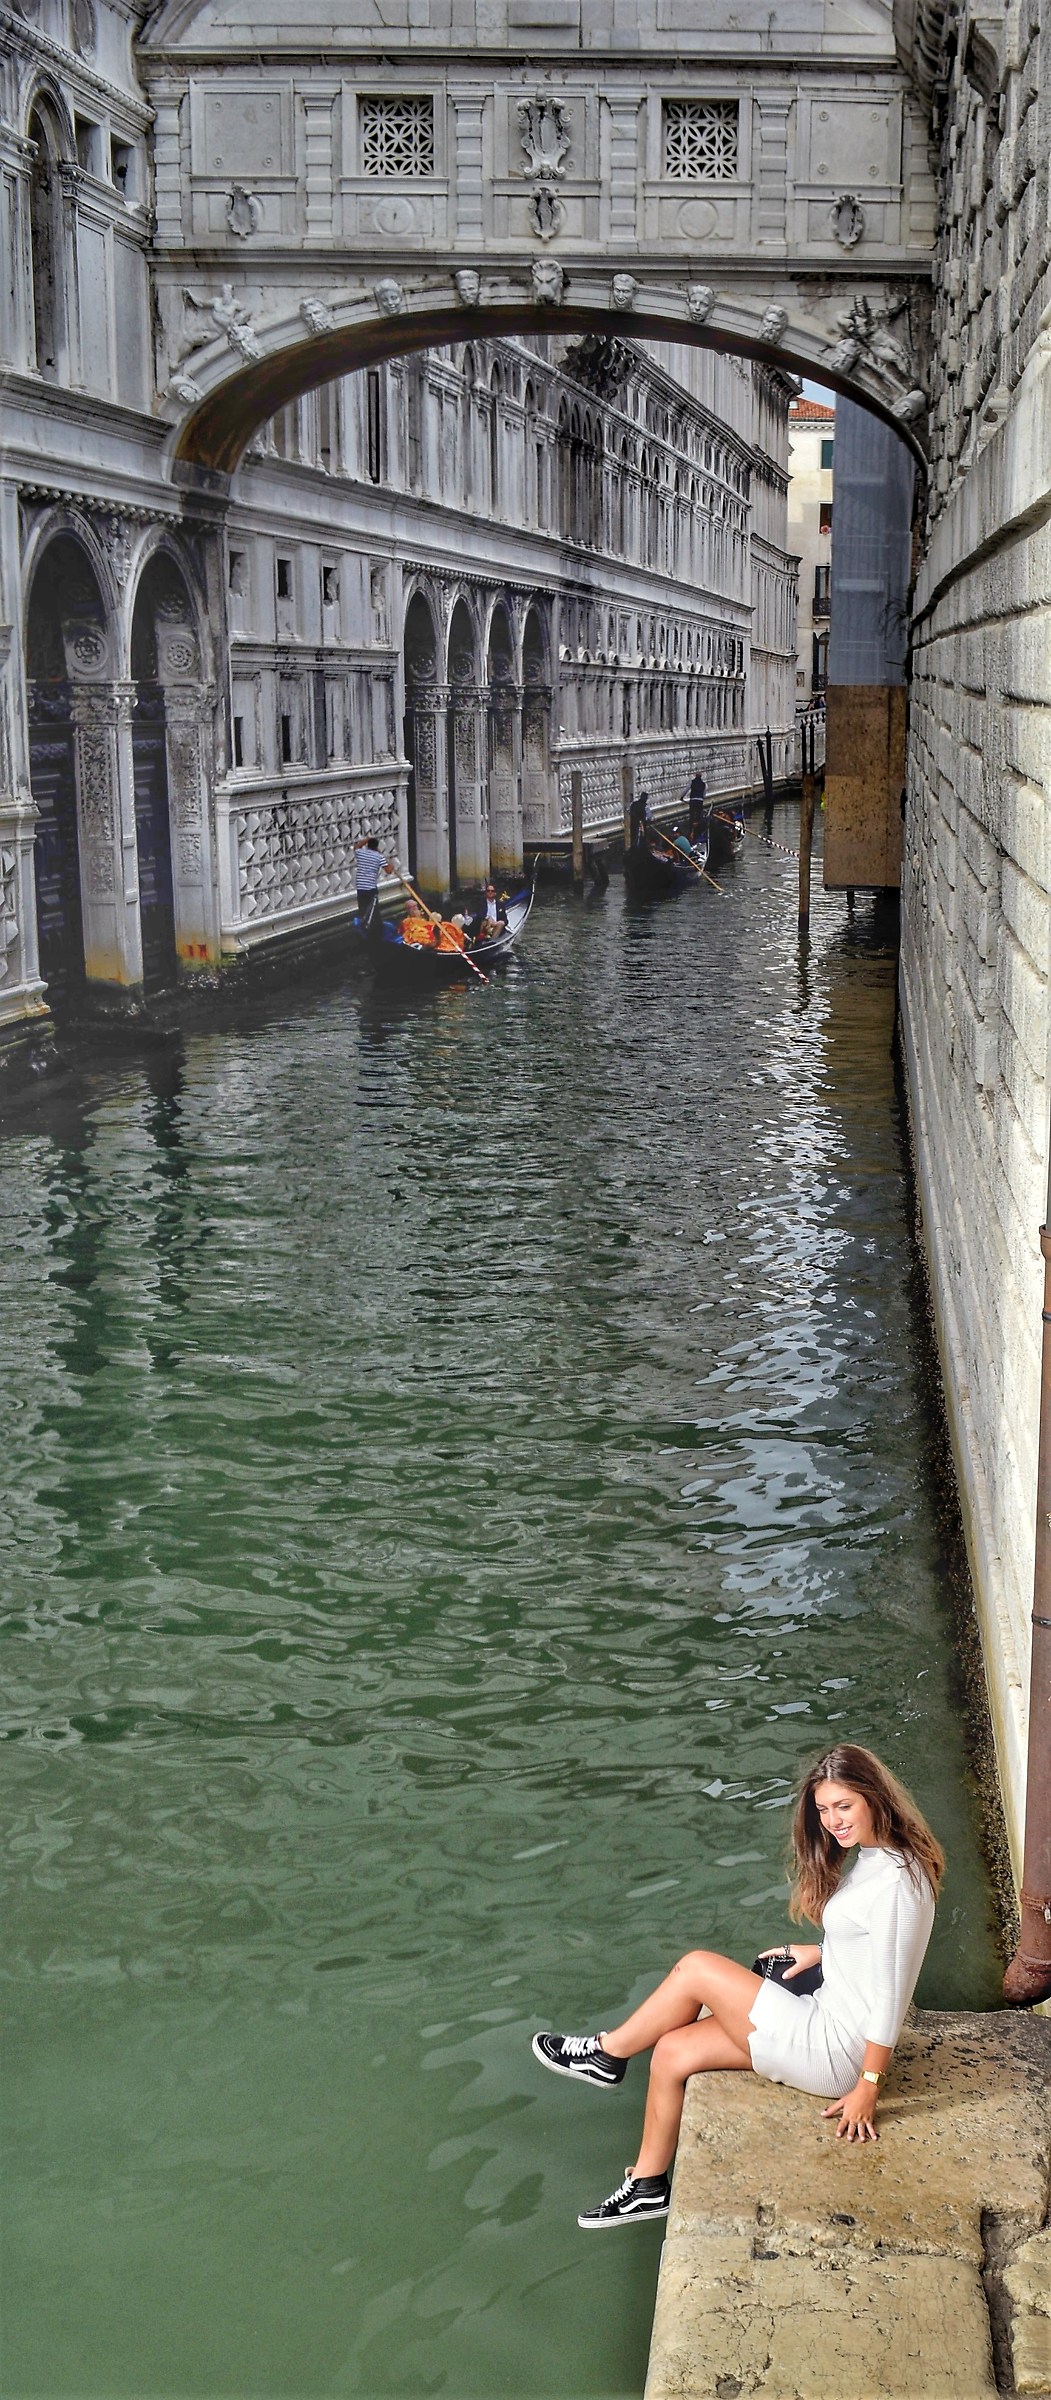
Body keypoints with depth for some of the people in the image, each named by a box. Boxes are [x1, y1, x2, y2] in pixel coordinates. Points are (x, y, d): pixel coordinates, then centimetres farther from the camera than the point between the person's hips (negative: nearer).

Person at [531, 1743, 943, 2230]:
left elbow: (889, 1994, -22)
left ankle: (608, 2053, 13)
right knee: (674, 2051, 7)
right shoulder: (876, 1857, 5)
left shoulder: (895, 1883, -25)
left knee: (696, 1968, -8)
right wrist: (820, 1951, 8)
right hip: (829, 2021, 10)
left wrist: (867, 2086, -17)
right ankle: (648, 2186, 21)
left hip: (834, 2054, -10)